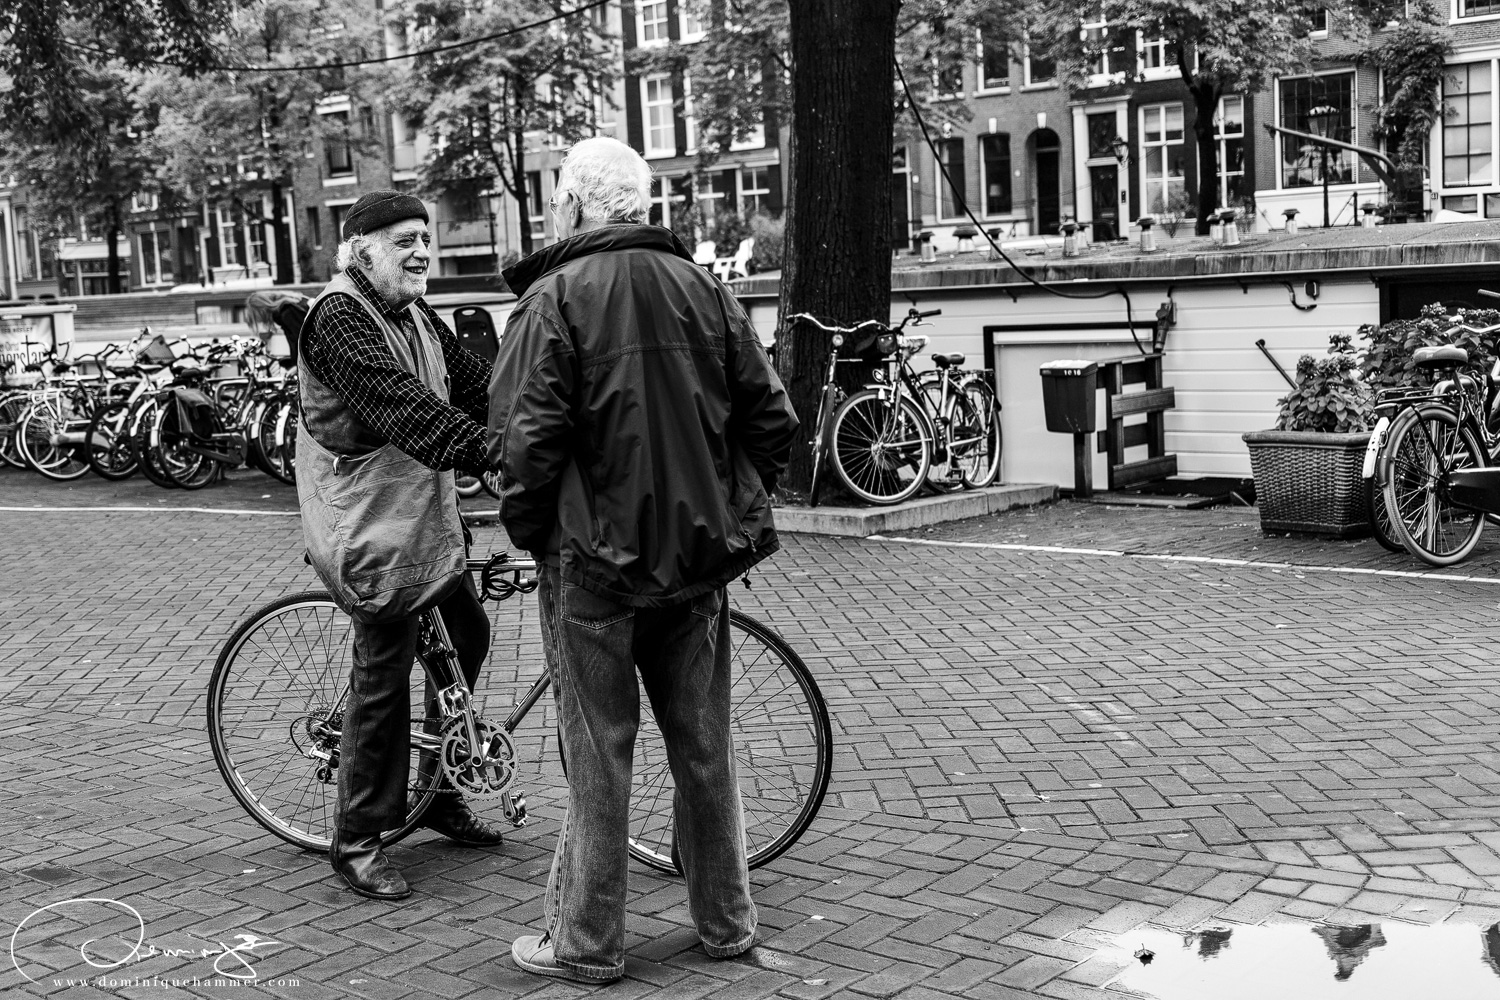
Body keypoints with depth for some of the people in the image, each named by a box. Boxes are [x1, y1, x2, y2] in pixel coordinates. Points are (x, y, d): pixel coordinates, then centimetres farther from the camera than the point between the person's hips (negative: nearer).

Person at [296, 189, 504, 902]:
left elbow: (474, 381, 5)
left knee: (467, 637, 16)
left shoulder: (416, 317, 13)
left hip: (428, 516, 9)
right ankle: (356, 843, 9)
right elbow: (398, 404, -29)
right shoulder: (339, 316, -16)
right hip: (369, 527, -9)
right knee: (382, 677, -4)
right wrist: (488, 451, -38)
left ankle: (440, 794, 33)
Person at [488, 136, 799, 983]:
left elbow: (526, 437, -17)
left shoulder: (554, 297, -9)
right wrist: (731, 509, 14)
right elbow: (774, 420, 4)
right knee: (705, 745, 15)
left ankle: (587, 941, 13)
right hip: (701, 554, 5)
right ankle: (727, 921, 26)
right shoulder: (703, 287, 6)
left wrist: (528, 529, -2)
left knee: (599, 754, 4)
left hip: (595, 557, -5)